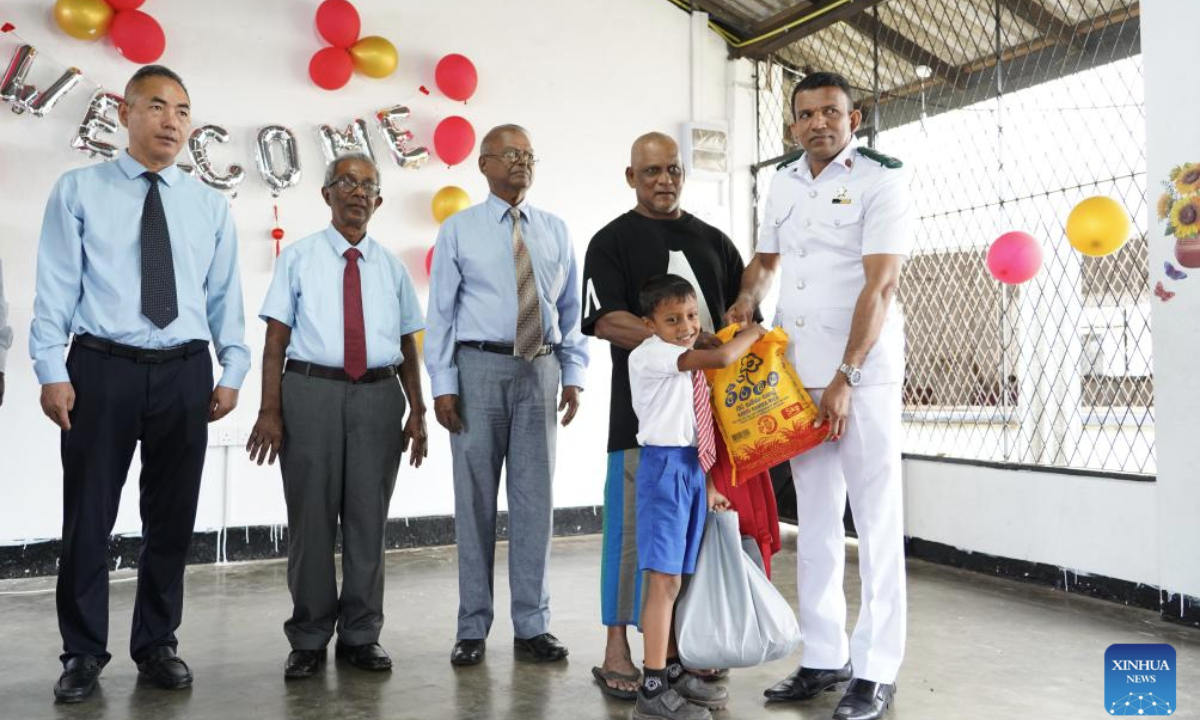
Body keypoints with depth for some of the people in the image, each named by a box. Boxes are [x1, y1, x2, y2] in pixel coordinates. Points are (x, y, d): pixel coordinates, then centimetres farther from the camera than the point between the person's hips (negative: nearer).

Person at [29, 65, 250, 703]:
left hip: (185, 373, 2)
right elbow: (56, 286, 0)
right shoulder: (78, 191, 4)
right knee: (88, 517, 5)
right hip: (102, 367, -2)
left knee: (172, 519, 10)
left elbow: (225, 295, 9)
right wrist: (51, 371, -8)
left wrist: (233, 371, 2)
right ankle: (83, 654, 21)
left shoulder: (210, 205, 11)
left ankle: (157, 645, 25)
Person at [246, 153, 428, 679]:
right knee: (312, 516, 3)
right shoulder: (298, 257, 6)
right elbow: (276, 339, 0)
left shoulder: (391, 267, 14)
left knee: (369, 518, 6)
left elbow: (407, 346, 14)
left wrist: (417, 411, 8)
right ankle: (309, 640, 16)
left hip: (379, 395, 2)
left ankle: (361, 635, 19)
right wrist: (269, 410, -8)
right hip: (311, 390, -2)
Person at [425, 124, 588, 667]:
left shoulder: (555, 230, 12)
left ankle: (532, 624, 16)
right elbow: (440, 312, 0)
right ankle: (473, 626, 16)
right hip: (479, 366, -2)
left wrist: (574, 374, 4)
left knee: (534, 498, 5)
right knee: (475, 498, 3)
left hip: (540, 368, 2)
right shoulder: (458, 230, 4)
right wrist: (443, 384, -7)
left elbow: (570, 308, 12)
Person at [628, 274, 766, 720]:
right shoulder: (651, 354, -12)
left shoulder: (691, 363, 15)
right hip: (665, 466, -8)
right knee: (663, 579, -8)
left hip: (693, 469, 8)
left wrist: (708, 483, 14)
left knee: (675, 579, 13)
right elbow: (722, 357, -24)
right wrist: (754, 331, -6)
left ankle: (673, 671, 23)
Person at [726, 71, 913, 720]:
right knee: (815, 520, 10)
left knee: (876, 522, 0)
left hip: (863, 374, -6)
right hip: (798, 375, 6)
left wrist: (845, 379, -18)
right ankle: (824, 658, 20)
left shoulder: (880, 181, -4)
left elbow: (879, 287, -13)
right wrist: (746, 299, 8)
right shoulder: (782, 183, 14)